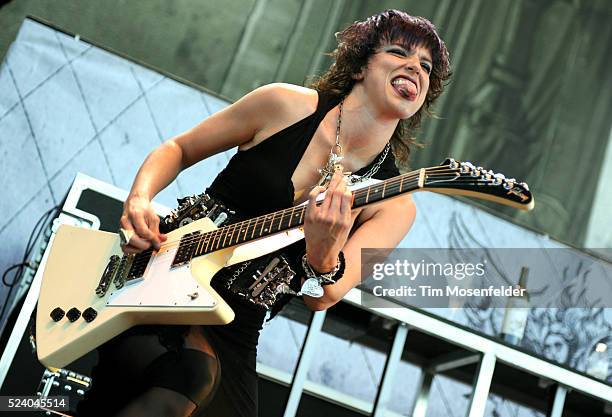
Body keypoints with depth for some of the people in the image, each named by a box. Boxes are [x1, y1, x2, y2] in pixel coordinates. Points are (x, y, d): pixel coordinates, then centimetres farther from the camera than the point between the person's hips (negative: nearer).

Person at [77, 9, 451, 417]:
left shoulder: (396, 205, 0)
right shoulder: (289, 105, -2)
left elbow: (321, 298, -11)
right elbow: (178, 149, 8)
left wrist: (323, 257, -34)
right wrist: (139, 199, -11)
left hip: (234, 333, 2)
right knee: (195, 376, -31)